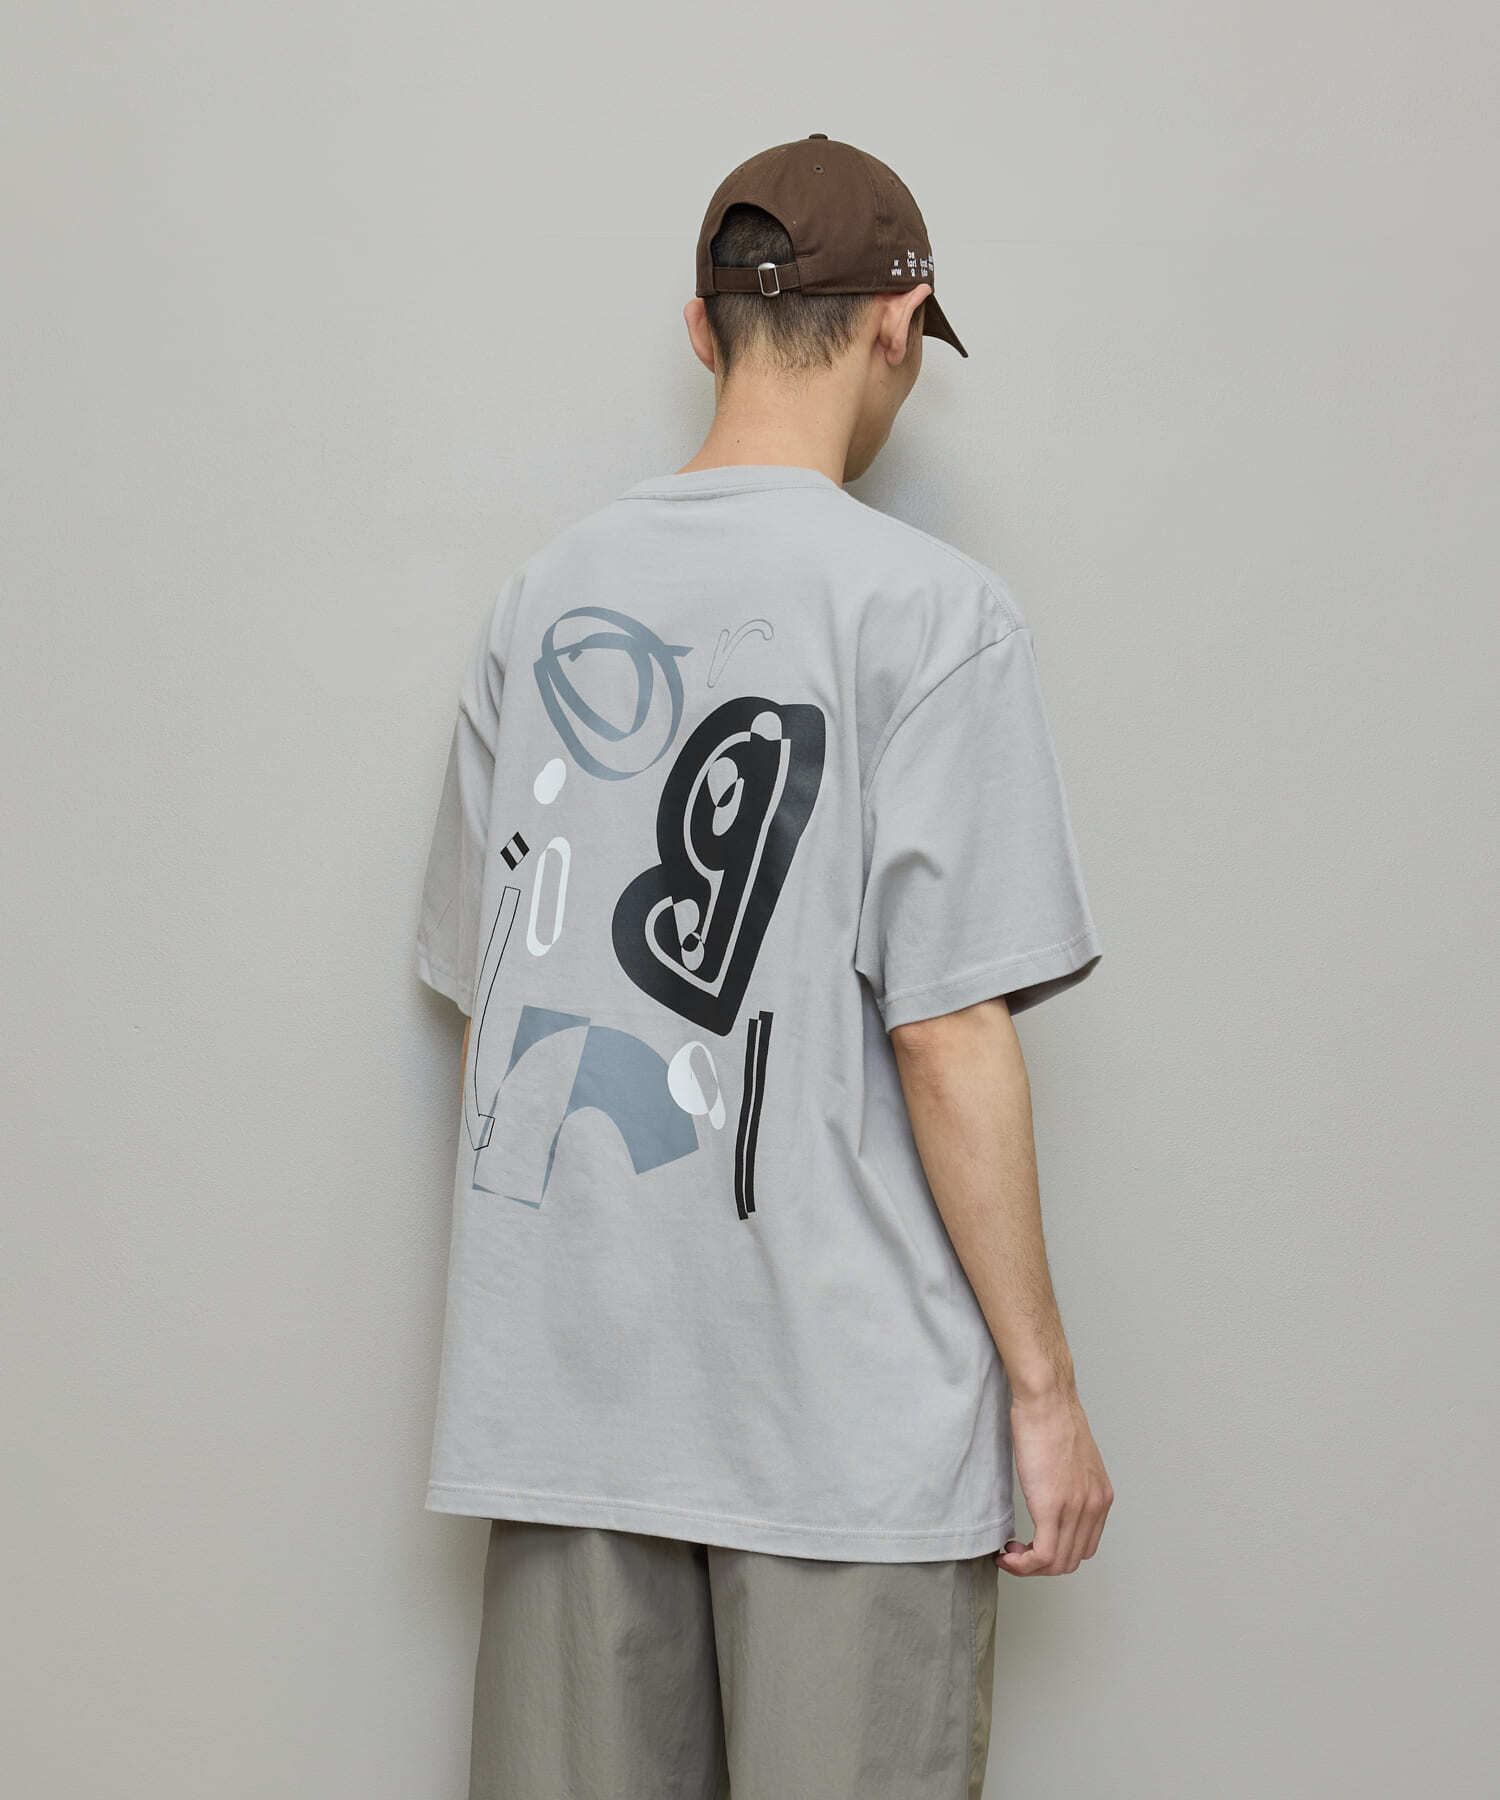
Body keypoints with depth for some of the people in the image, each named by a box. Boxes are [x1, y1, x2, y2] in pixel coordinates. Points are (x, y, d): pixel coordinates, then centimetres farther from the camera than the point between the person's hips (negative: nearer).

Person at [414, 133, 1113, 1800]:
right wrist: (1040, 1380, -5)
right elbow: (945, 1031, -13)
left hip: (564, 1379, 5)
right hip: (847, 1405, -5)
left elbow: (485, 1003, 12)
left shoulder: (539, 598, 7)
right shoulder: (930, 609, -9)